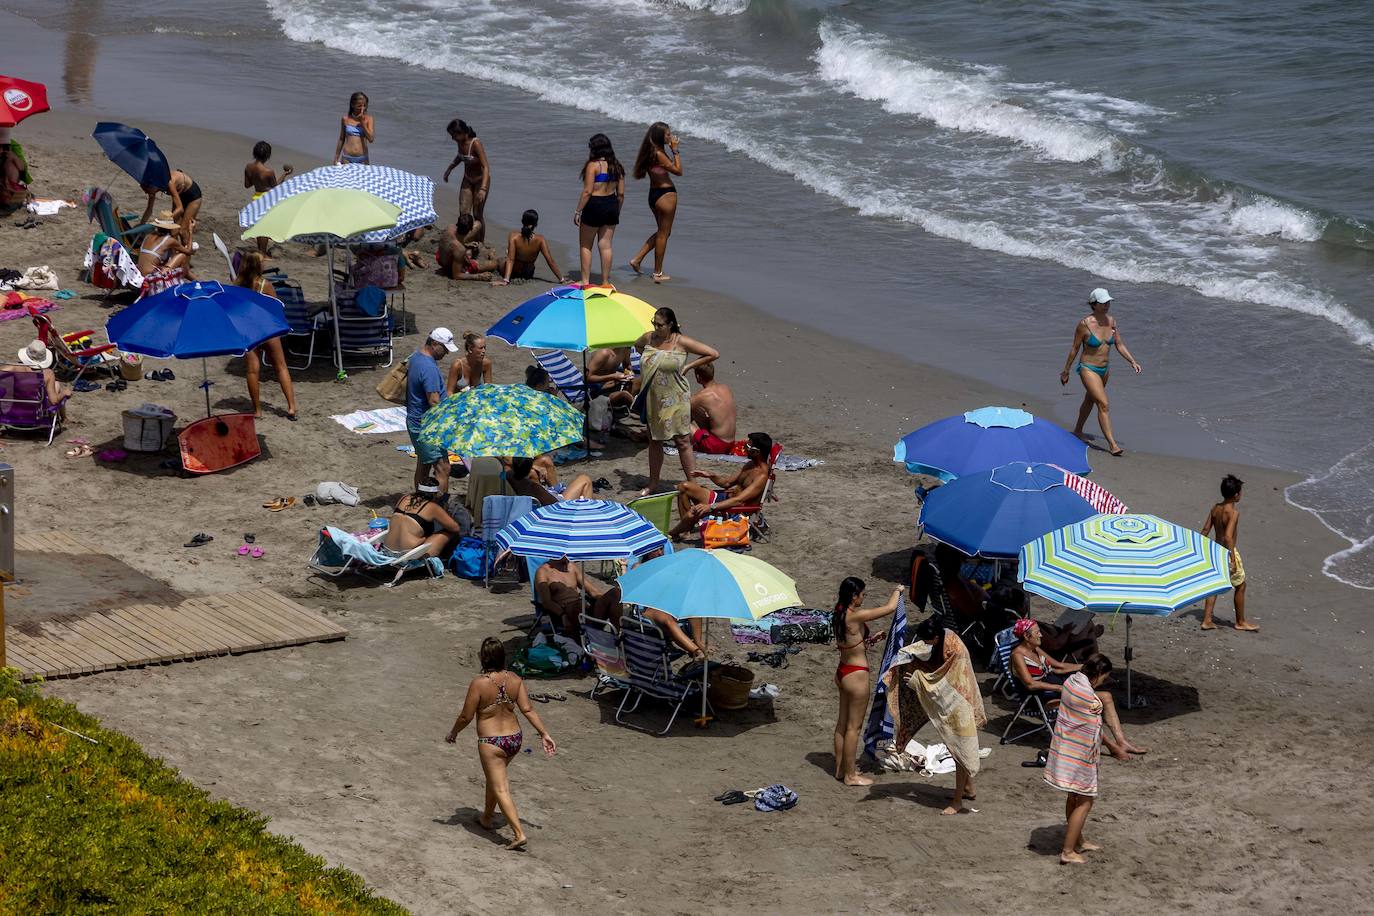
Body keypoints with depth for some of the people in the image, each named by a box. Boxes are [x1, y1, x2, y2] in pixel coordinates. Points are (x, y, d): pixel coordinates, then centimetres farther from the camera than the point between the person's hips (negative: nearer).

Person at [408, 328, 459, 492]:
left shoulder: (416, 357, 8)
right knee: (442, 468, -11)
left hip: (416, 422, 11)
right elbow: (434, 401, -25)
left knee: (423, 464, 19)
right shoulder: (429, 368, -24)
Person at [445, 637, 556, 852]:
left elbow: (466, 716, -13)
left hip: (491, 743, -6)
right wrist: (544, 733, 1)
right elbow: (528, 710, -5)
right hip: (515, 738, 6)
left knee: (501, 789, -1)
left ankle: (519, 834, -9)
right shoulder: (515, 680, -4)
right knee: (495, 777, 29)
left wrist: (453, 733, 4)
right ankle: (486, 817, 47)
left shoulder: (479, 683, -20)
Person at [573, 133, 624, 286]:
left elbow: (587, 191, -17)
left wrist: (578, 211, -11)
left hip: (595, 205, -6)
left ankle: (585, 281, 7)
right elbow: (621, 193, 7)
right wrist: (616, 213, 18)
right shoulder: (617, 166, 6)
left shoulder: (593, 165, -13)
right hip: (612, 205, 6)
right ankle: (605, 282, 14)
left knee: (585, 246, 8)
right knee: (605, 246, 11)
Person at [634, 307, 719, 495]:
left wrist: (689, 366, -10)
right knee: (654, 442, 14)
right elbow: (637, 345, 27)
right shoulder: (649, 338, 1)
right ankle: (653, 483, 25)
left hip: (675, 401, -5)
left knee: (683, 442, -3)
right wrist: (647, 359, 10)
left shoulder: (681, 342, -13)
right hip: (653, 400, 5)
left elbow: (714, 354, -11)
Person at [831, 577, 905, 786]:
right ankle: (850, 775, 9)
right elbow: (890, 607, -21)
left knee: (842, 722, 18)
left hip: (842, 672, 9)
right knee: (853, 726, 1)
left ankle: (840, 769, 28)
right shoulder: (856, 615, -23)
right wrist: (898, 590, -3)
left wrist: (871, 639, 14)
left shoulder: (840, 614, 4)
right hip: (856, 674, -9)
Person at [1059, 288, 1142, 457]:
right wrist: (1065, 371, -2)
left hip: (1104, 370, 7)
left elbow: (1120, 345, 4)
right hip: (1088, 369, -7)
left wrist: (1132, 361, -10)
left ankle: (1078, 431, 46)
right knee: (1103, 405, -15)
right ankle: (1112, 445, -16)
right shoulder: (1084, 324, -18)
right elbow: (1074, 348, -9)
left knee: (1089, 401, 24)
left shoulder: (1111, 322, -2)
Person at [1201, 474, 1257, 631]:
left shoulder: (1215, 508, 1)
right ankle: (1240, 622, 20)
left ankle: (1207, 620, 15)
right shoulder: (1233, 512, -22)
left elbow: (1205, 530, 5)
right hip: (1228, 552, -7)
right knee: (1240, 586, 10)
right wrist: (1233, 560, -27)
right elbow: (1228, 537, -29)